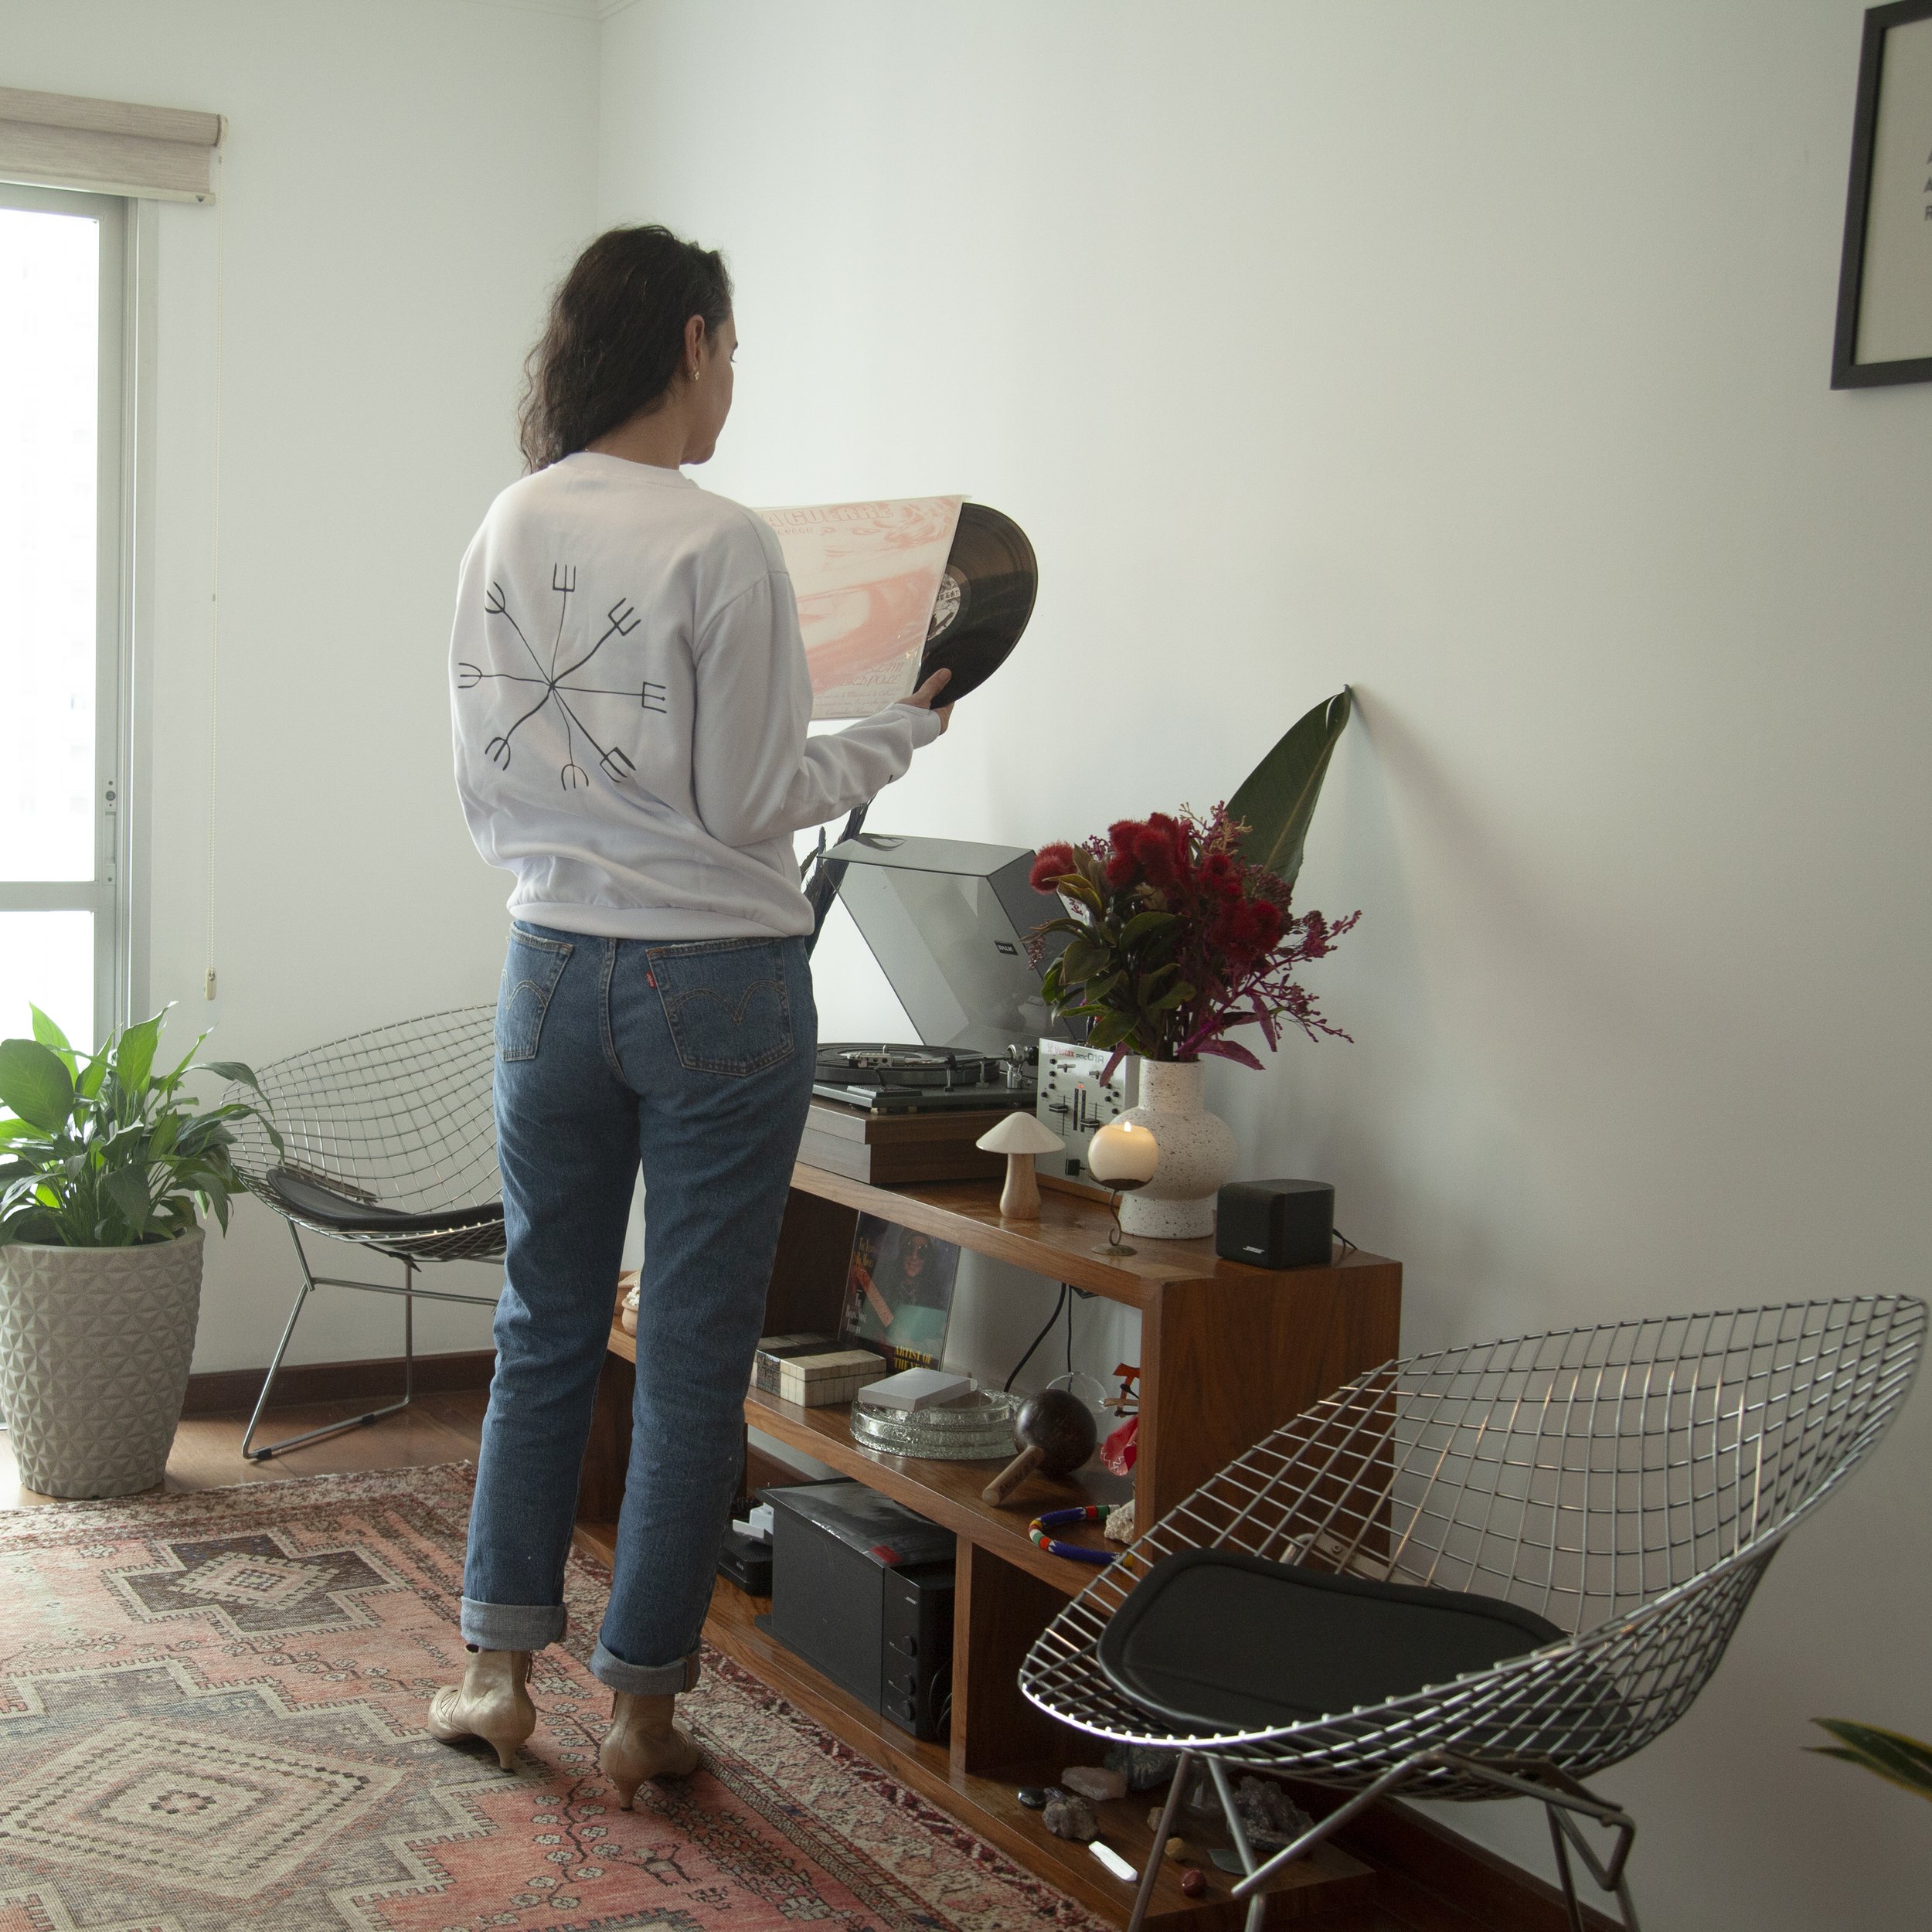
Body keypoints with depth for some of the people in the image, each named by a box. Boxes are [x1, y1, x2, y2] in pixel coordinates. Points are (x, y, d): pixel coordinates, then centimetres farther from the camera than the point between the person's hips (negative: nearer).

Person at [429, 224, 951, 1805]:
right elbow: (752, 801, -12)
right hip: (722, 982, -5)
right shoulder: (722, 546, -15)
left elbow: (485, 787, 8)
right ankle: (643, 1708, 16)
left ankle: (499, 1666, 24)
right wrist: (904, 729, 1)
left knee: (546, 1327, 18)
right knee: (695, 1352, 6)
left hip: (553, 966, 5)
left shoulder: (507, 531, 3)